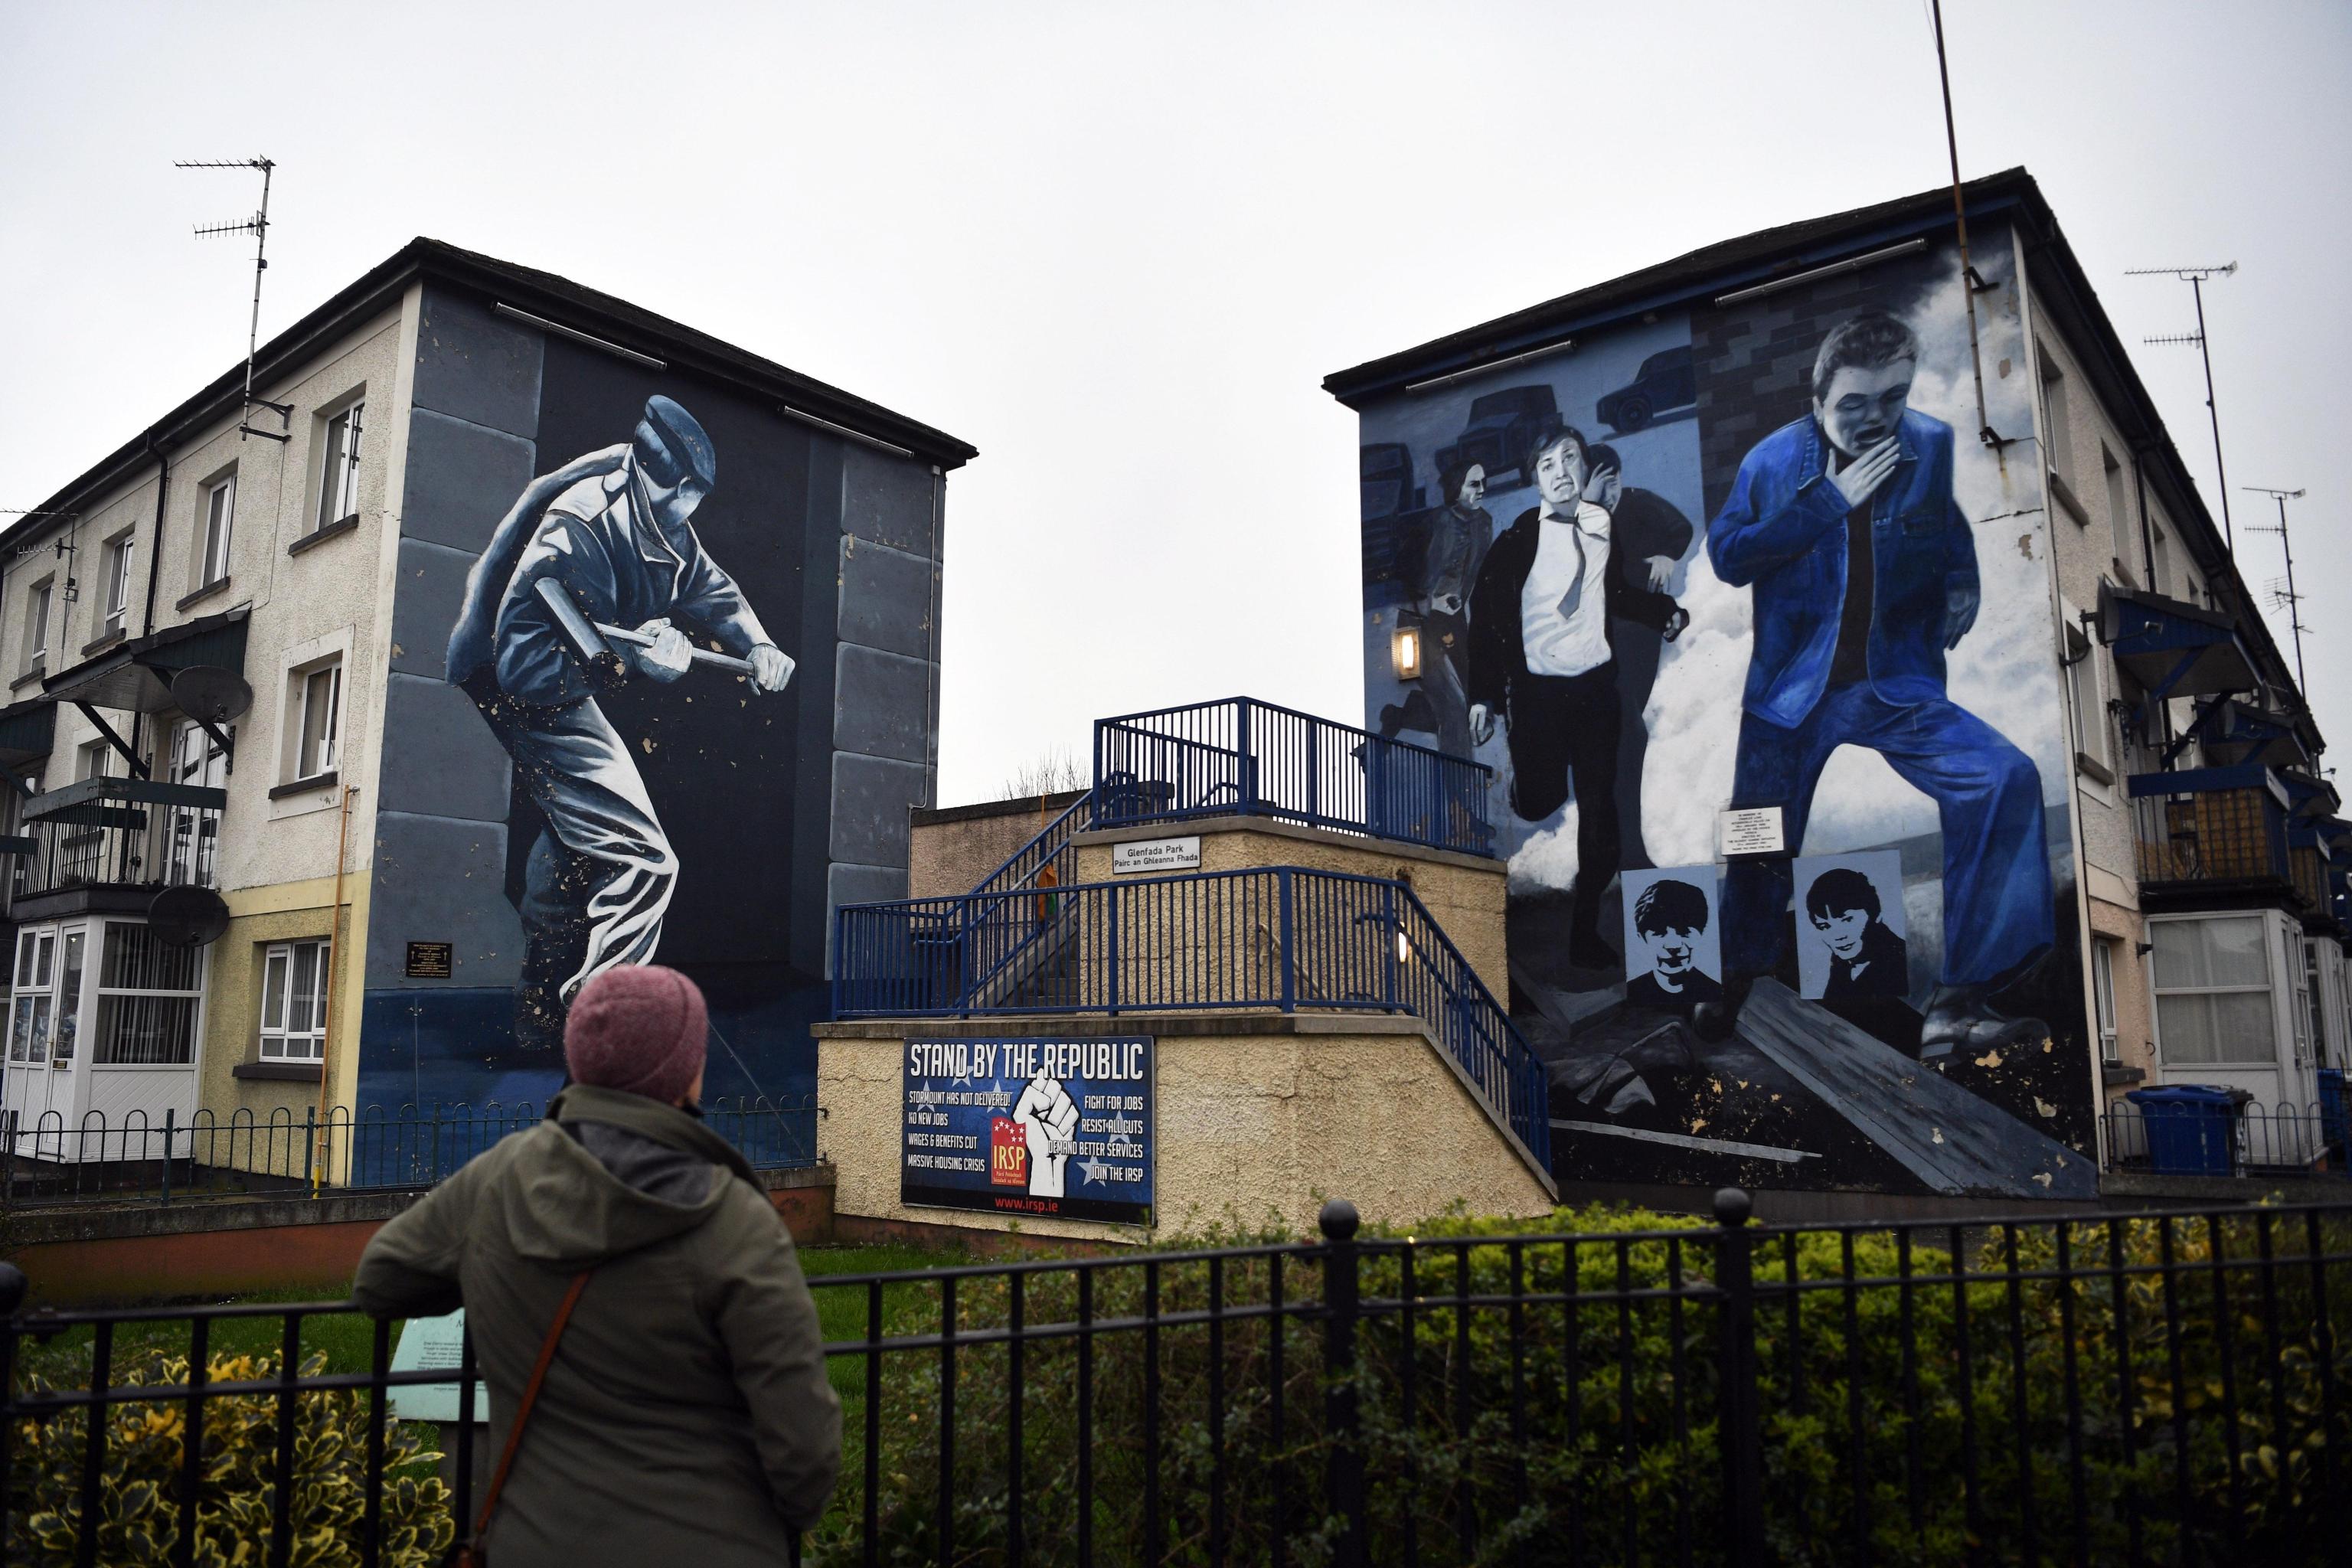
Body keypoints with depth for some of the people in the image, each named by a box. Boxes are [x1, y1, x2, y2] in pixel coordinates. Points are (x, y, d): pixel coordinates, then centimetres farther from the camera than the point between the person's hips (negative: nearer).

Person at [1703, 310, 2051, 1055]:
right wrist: (1830, 501, -15)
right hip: (1791, 691, -1)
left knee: (2006, 779, -22)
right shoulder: (1775, 459, -2)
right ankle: (1732, 997, 27)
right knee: (1758, 854, -1)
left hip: (1897, 686, 1)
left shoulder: (1935, 447, 2)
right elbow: (1725, 553, -11)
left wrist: (1962, 587, 1)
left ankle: (1959, 1002, -20)